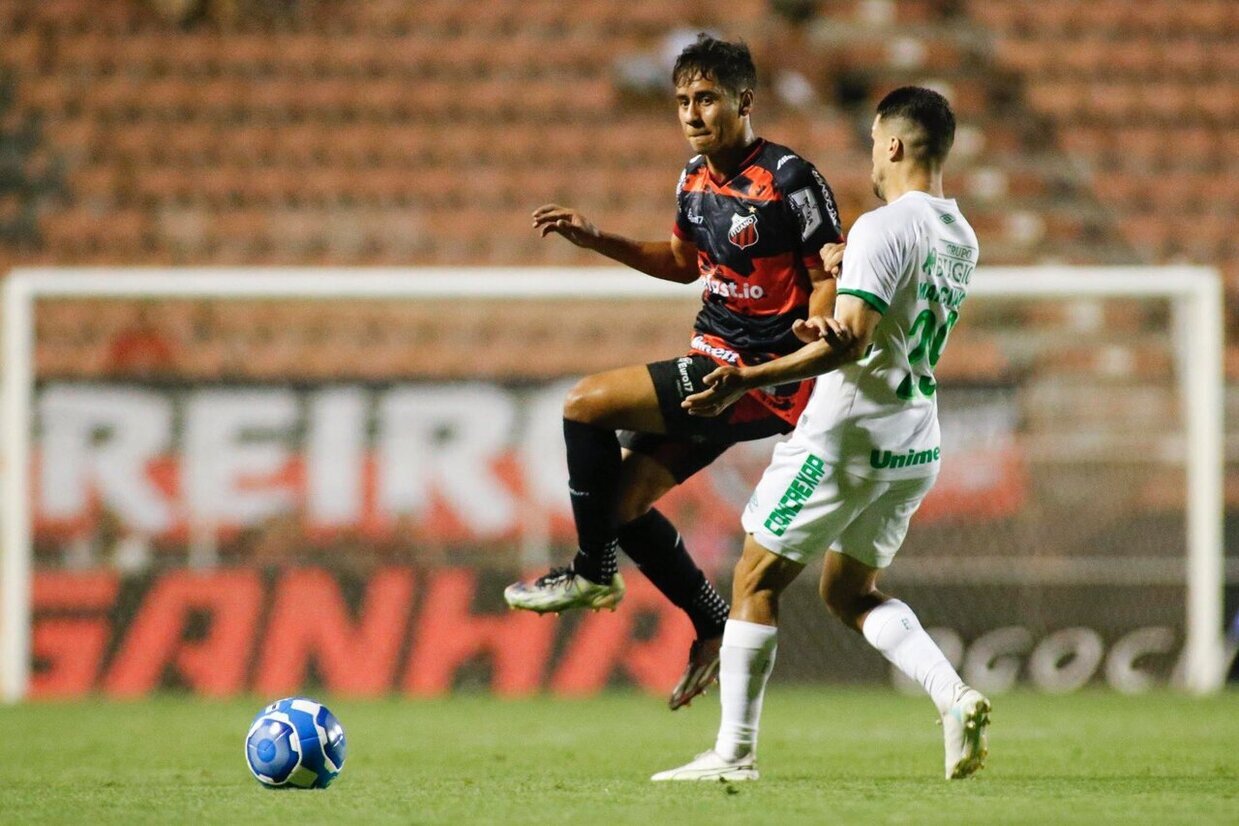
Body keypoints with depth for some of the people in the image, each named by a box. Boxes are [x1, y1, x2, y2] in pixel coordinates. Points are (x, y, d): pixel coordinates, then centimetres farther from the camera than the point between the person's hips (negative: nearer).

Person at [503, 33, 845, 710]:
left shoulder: (789, 182, -16)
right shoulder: (696, 178, 9)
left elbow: (828, 276, -13)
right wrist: (597, 240, 14)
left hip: (762, 377, -9)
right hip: (711, 363, 9)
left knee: (588, 403, -15)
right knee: (623, 500, 6)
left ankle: (593, 572, -2)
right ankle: (715, 631, 19)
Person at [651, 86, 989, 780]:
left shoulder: (883, 228, -17)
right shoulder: (961, 238, 9)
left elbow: (852, 340, -26)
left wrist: (747, 381, -28)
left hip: (846, 439, -8)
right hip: (917, 448, 8)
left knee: (757, 582, 4)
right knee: (850, 593, 18)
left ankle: (734, 751, 5)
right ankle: (955, 696, -3)